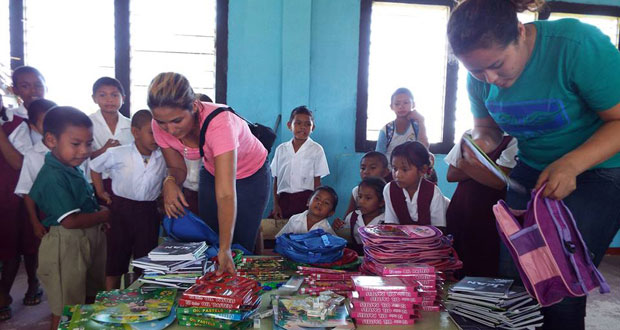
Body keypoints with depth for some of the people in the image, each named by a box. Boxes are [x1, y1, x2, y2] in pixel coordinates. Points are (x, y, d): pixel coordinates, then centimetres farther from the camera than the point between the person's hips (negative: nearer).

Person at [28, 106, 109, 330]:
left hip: (91, 237, 9)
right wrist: (105, 215, -15)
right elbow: (70, 220, -27)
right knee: (65, 310, 6)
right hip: (66, 244, -9)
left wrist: (100, 211, 1)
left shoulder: (73, 169, 5)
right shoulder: (53, 177, -24)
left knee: (90, 297, 26)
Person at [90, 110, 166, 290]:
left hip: (149, 212, 2)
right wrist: (100, 192, 7)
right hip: (121, 209, -2)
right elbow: (94, 167, 6)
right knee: (115, 261, 9)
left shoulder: (164, 157, -5)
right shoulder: (117, 154, -10)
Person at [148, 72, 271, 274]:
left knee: (241, 246, -3)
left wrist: (225, 249, -51)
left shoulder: (218, 123, -41)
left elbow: (225, 194, -46)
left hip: (252, 175, -4)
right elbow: (177, 168, -8)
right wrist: (170, 181, -32)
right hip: (211, 172, 5)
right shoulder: (161, 126, -24)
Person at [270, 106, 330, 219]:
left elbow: (317, 181, 0)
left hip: (305, 200, -2)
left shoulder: (316, 150, -1)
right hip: (284, 199, 2)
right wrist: (275, 204, 5)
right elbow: (276, 179, 10)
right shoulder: (281, 149, 7)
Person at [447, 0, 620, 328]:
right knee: (509, 267, -7)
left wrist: (571, 164, -32)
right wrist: (480, 145, -13)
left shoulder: (578, 45, -22)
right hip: (532, 169, 5)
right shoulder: (480, 78, -5)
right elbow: (485, 126, 10)